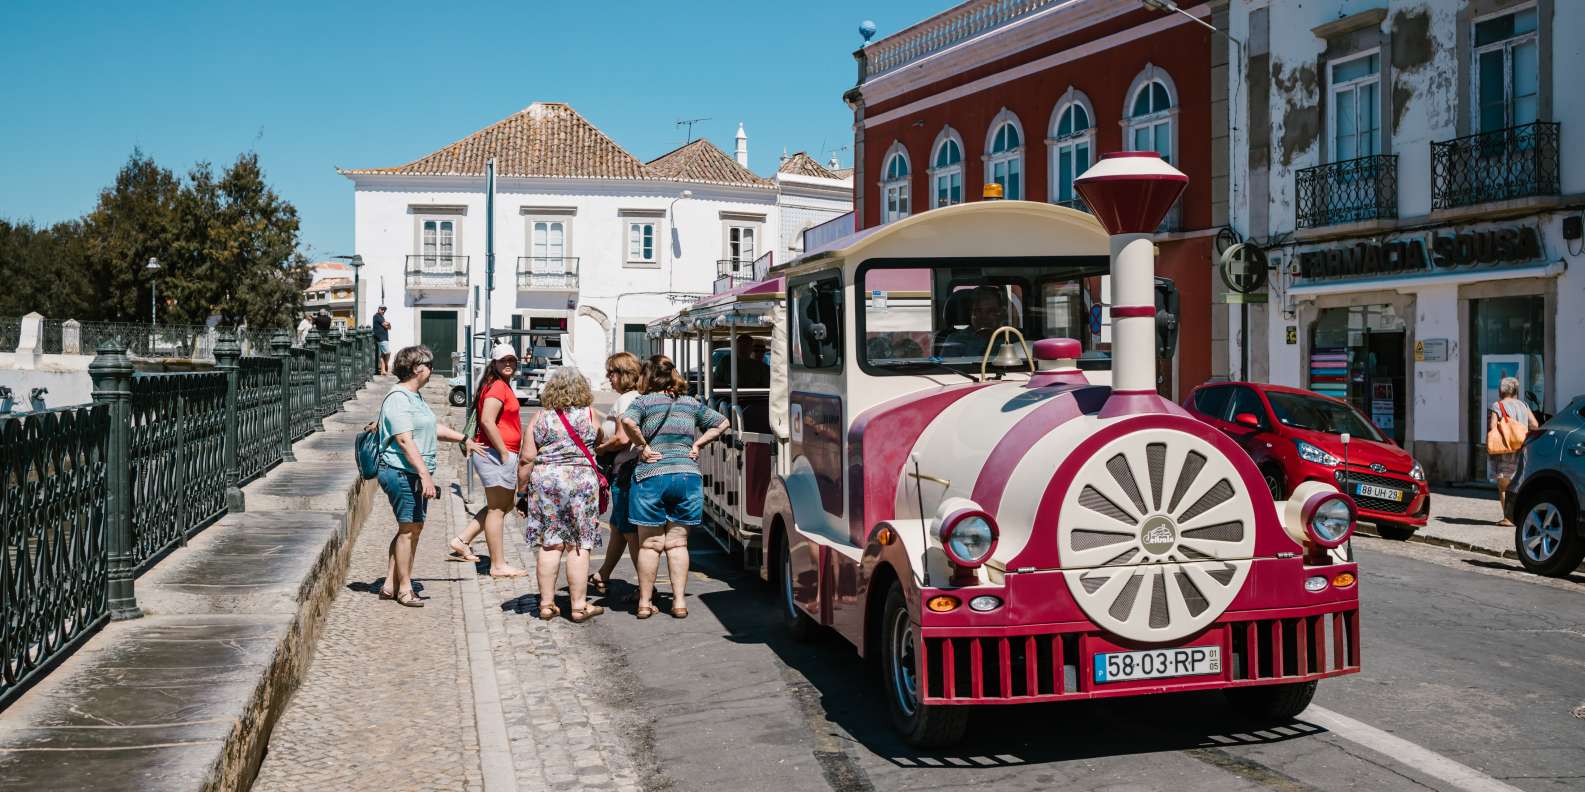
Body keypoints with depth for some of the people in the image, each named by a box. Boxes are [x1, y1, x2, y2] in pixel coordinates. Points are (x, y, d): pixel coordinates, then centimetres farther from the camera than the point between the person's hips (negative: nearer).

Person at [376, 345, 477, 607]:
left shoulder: (414, 397, 18)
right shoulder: (398, 399, -16)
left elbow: (432, 427, 33)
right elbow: (405, 440, -24)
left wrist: (463, 439, 39)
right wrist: (425, 474, -28)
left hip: (416, 475, 11)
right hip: (402, 473, -11)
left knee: (413, 528, 12)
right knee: (408, 529, -5)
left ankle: (390, 585, 18)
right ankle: (404, 588, 5)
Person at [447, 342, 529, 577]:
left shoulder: (503, 386, 18)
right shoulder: (497, 386, -13)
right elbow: (487, 421, -24)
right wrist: (504, 453, -20)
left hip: (504, 454, 10)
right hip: (495, 454, -10)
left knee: (504, 505, 20)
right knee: (497, 509, -3)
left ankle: (462, 540, 22)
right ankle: (498, 566, 3)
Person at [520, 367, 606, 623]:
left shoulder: (540, 418, 5)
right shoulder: (590, 415, 3)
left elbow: (527, 458, 2)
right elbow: (601, 443, 19)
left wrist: (523, 489, 9)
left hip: (544, 481, 2)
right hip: (581, 480, -2)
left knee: (549, 545, 7)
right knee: (578, 546, 2)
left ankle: (546, 604, 10)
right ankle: (579, 606, 5)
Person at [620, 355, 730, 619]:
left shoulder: (644, 402, -1)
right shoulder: (692, 403, 13)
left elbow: (627, 421, -20)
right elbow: (722, 423, 20)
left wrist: (642, 446, -8)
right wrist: (697, 444, 14)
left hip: (651, 477, -3)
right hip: (688, 475, 3)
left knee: (649, 544, 5)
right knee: (678, 543, 10)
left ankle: (644, 602, 11)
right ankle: (679, 602, 9)